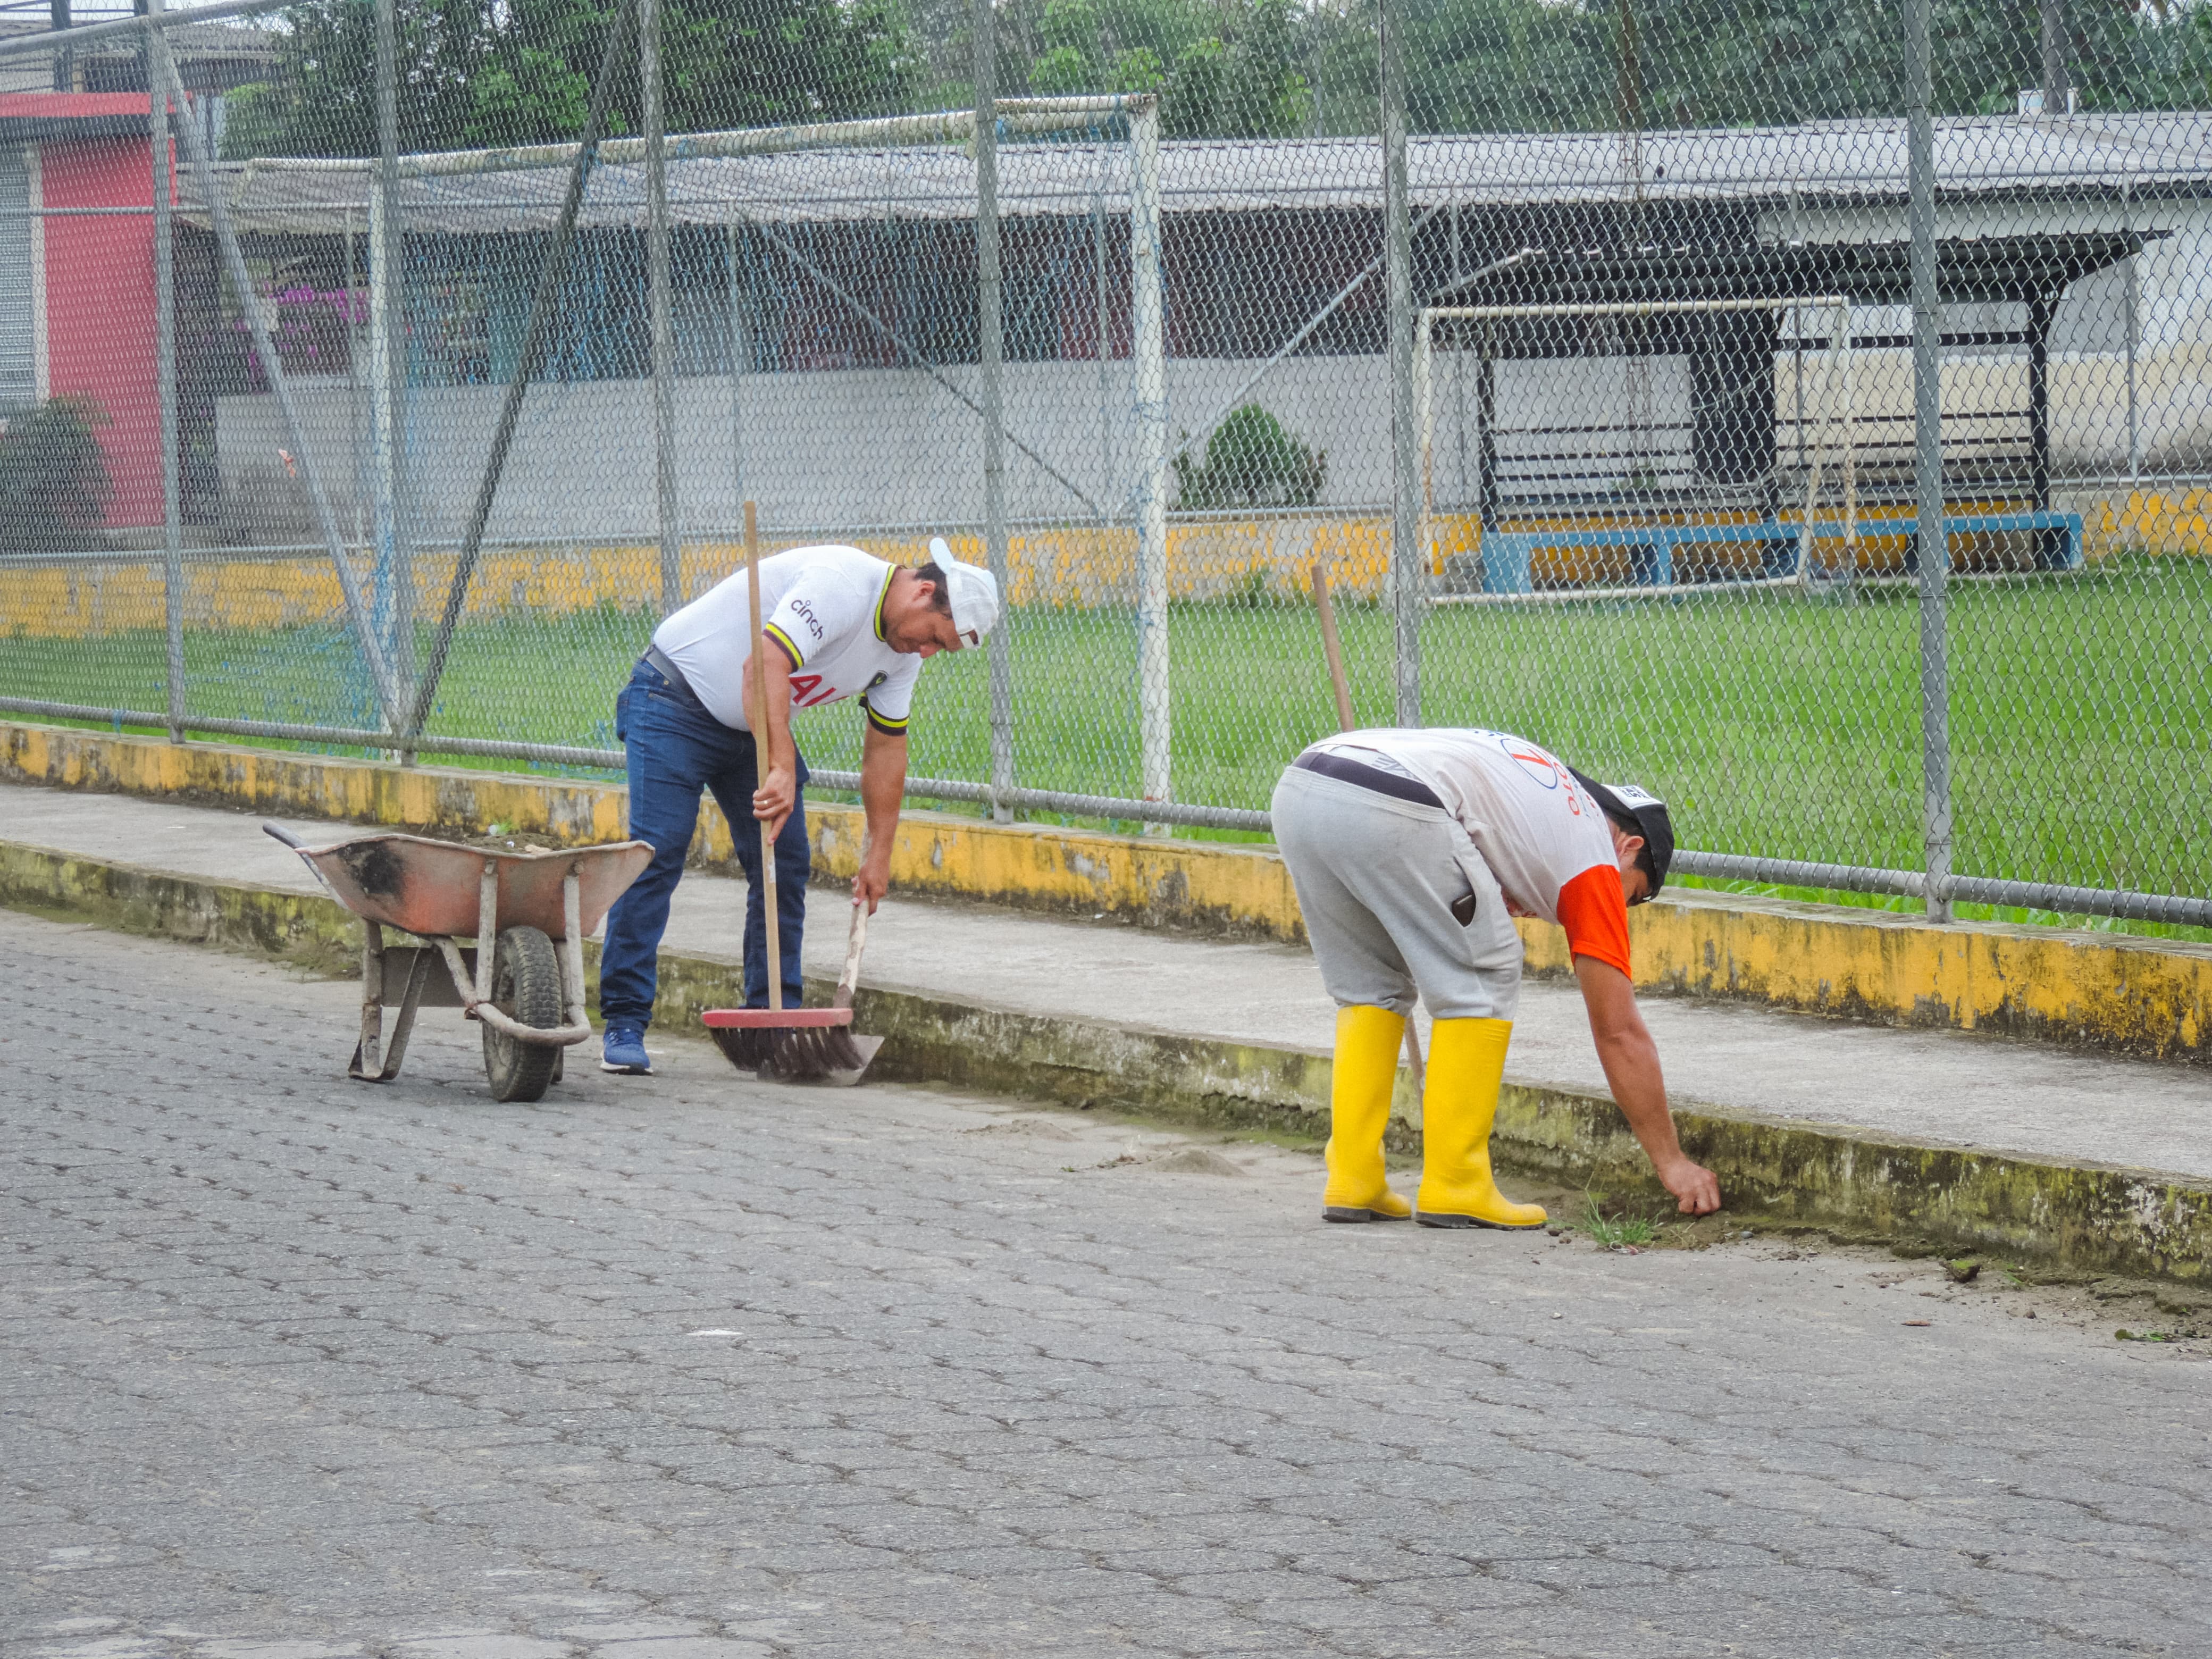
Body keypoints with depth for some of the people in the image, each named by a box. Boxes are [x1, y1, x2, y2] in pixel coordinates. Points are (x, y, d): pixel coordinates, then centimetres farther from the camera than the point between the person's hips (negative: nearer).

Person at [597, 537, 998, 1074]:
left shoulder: (903, 652, 0)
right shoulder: (841, 585, -29)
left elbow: (886, 746, 9)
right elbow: (765, 665, -39)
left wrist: (879, 854, 10)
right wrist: (781, 770, -45)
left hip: (752, 728, 9)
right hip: (676, 702, -9)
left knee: (785, 864, 2)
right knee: (656, 855, -15)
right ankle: (624, 1024, -11)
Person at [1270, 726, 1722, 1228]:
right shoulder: (1595, 858, 18)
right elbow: (1619, 1032, 20)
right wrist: (1672, 1163, 25)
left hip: (1297, 791, 7)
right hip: (1389, 811, -7)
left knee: (1370, 988, 24)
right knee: (1483, 981, 11)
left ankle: (1352, 1184, 19)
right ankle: (1455, 1187, 9)